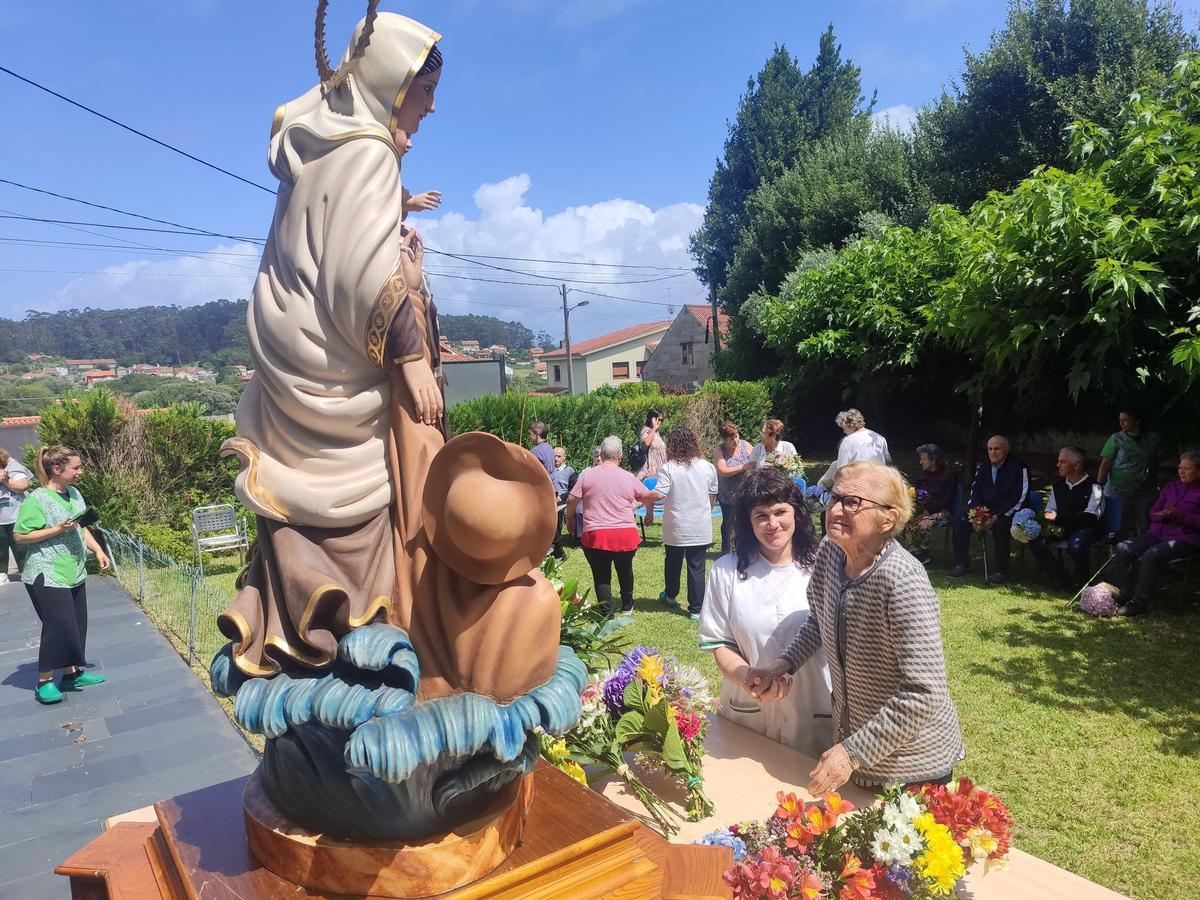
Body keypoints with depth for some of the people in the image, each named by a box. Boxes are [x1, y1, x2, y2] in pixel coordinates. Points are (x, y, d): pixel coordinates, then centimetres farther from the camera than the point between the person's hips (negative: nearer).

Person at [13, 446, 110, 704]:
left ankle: (72, 673, 24)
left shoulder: (74, 494, 8)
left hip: (74, 574, 8)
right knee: (58, 626, -6)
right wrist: (57, 530, -21)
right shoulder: (37, 500, -15)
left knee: (76, 625, 11)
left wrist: (98, 550, 9)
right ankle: (44, 681, 8)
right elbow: (20, 536, -15)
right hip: (47, 576, -8)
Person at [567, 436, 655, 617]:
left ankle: (607, 614, 5)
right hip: (626, 534, 2)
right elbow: (648, 497, 11)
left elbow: (572, 500, -1)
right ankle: (627, 605, 40)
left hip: (595, 534, -2)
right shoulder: (629, 478, -1)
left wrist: (569, 517, 18)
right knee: (625, 570, 24)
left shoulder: (588, 475, -4)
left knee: (601, 575, 8)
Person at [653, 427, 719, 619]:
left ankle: (671, 596, 41)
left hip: (675, 528, -1)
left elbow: (657, 495, -22)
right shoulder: (708, 467, -2)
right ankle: (696, 609, 8)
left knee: (673, 562, 20)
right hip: (701, 528, 1)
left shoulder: (668, 468, -14)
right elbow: (713, 496, 9)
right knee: (697, 567, 5)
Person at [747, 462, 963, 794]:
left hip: (913, 763, -6)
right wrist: (783, 665, -2)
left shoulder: (903, 581, -31)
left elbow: (925, 694, -31)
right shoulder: (830, 553, -10)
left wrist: (854, 752, -28)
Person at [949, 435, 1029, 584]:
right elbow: (975, 493, 11)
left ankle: (1001, 571, -24)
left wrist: (997, 517, -20)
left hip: (1006, 514, -6)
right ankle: (960, 565, -8)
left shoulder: (1018, 468, -6)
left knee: (1000, 527, -36)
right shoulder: (983, 468, 13)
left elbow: (1019, 498, -12)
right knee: (960, 522, -15)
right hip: (984, 511, 6)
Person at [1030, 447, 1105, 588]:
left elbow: (1090, 517, -16)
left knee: (1075, 545, -38)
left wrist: (1058, 517, -18)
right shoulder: (1058, 485, 13)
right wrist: (1050, 524, -6)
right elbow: (1050, 511, 18)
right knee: (1036, 539, -20)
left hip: (1085, 529, -6)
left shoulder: (1093, 487, -7)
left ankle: (1082, 581, -9)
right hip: (1062, 528, 6)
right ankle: (1058, 577, -4)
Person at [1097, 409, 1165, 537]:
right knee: (1120, 528, 0)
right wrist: (1099, 486, -13)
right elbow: (1105, 463, -5)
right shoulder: (1116, 438, -1)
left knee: (1144, 529, 4)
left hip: (1144, 492, 2)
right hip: (1117, 492, -2)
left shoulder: (1154, 438, 5)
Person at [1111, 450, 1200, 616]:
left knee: (1151, 556, -33)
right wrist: (1162, 515, -6)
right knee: (1123, 548, -16)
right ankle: (1123, 595, -15)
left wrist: (1178, 514, -19)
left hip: (1184, 540, -6)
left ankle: (1139, 603, -25)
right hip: (1158, 534, 6)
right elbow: (1153, 512, 16)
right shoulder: (1171, 487, 19)